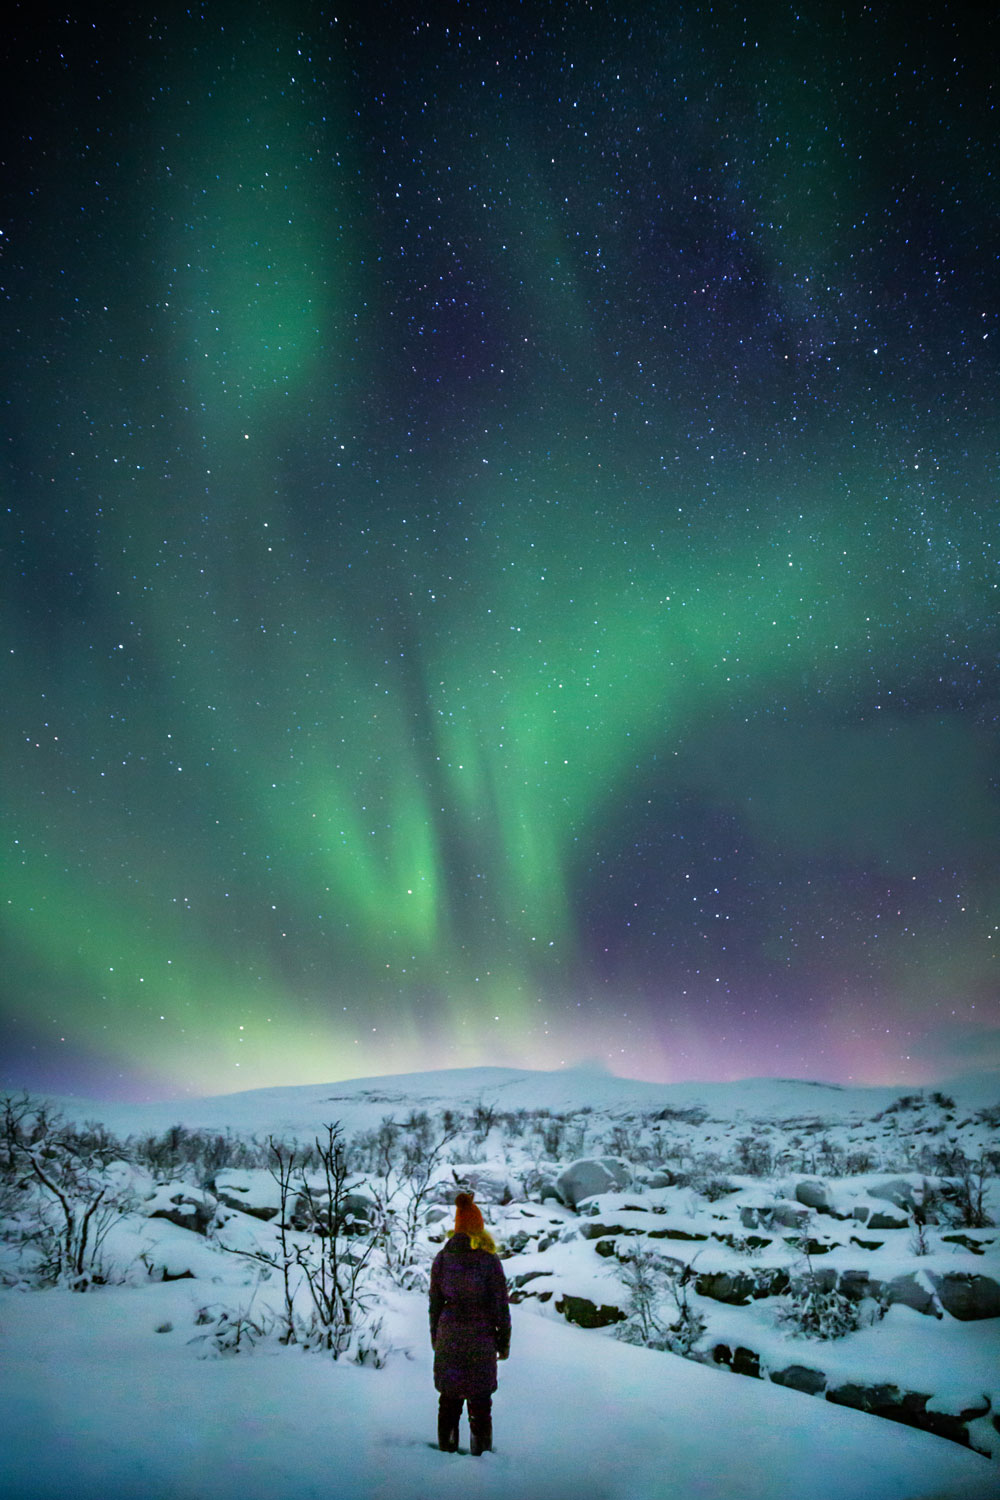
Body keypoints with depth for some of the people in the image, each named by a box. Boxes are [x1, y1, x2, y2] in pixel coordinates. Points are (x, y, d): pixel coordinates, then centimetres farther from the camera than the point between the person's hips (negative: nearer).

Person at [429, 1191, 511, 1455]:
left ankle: (447, 1450, 23)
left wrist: (435, 1339, 13)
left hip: (449, 1336, 3)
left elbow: (435, 1302, 1)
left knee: (449, 1399, 16)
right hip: (481, 1338, -2)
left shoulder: (442, 1258, -6)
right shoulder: (489, 1260, -14)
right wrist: (504, 1343, 2)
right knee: (480, 1402, 11)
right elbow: (501, 1305, -10)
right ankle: (481, 1453, 16)